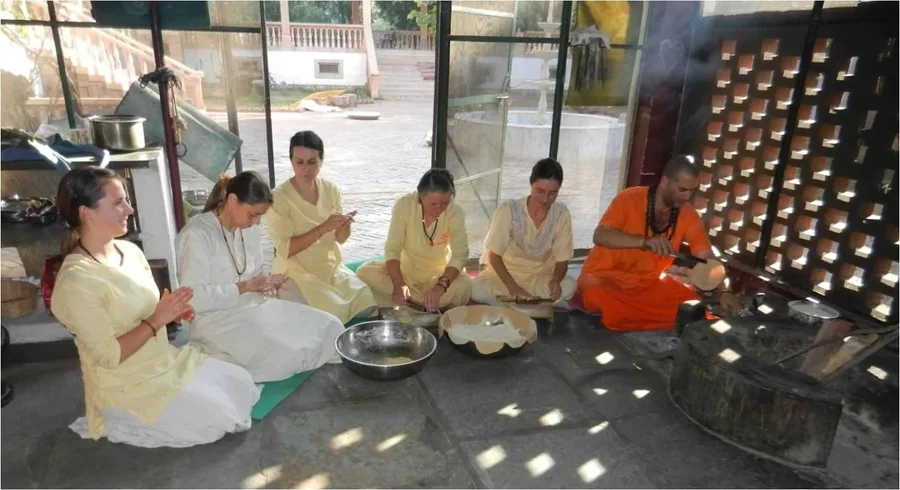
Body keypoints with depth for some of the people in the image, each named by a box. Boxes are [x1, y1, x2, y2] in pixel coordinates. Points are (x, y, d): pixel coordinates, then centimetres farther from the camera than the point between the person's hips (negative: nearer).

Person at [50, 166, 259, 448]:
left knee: (242, 385, 4)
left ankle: (155, 418, 15)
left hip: (166, 360, 8)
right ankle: (118, 424, 7)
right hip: (128, 387, -8)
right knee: (220, 419, -12)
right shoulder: (76, 281, -26)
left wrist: (172, 312, -6)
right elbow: (108, 356, -25)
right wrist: (157, 320, -23)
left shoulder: (130, 251, 0)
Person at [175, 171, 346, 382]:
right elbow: (193, 298, -20)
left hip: (253, 306, 7)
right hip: (216, 319, -7)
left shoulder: (248, 229, 8)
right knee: (287, 355, -28)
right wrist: (245, 287, -19)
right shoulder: (197, 234, -15)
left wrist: (266, 286, -6)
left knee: (330, 327, -10)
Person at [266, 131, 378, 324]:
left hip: (331, 268, 5)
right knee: (331, 314, -26)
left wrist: (344, 225, -18)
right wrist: (323, 228, -31)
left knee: (367, 304, -14)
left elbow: (340, 238, 6)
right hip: (296, 273, -5)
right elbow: (285, 250, -20)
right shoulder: (279, 198, -15)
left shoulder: (330, 190, 0)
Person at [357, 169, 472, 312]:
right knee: (365, 272, -27)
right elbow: (392, 249, -21)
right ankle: (427, 306, -23)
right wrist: (398, 283, -39)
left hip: (439, 275, -1)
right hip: (404, 271, 2)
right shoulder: (404, 205, -18)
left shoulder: (455, 212, -18)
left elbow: (459, 255, -26)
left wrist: (441, 285, -45)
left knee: (464, 285, -33)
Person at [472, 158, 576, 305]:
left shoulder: (562, 214, -13)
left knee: (570, 286, -29)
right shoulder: (509, 210, -20)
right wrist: (513, 287, -27)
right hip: (505, 272, -2)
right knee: (477, 290, -33)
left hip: (539, 276, 2)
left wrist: (555, 281, -30)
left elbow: (562, 259, -7)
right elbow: (493, 255, -14)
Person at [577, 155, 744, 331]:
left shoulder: (688, 215, -5)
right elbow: (600, 236, -30)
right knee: (596, 296, -36)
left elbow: (706, 257, -4)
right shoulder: (630, 199, -18)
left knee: (691, 300, -14)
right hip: (608, 275, -5)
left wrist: (724, 292, -20)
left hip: (649, 281, 5)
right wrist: (645, 241, -42)